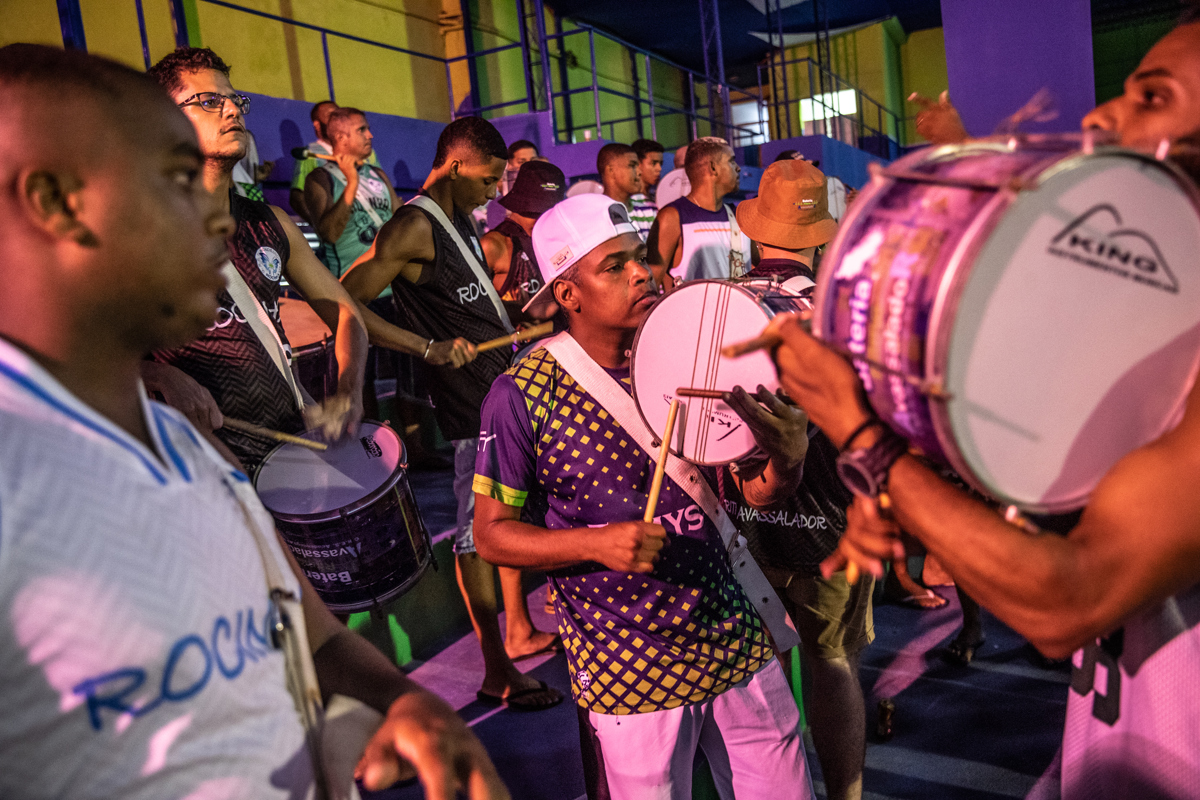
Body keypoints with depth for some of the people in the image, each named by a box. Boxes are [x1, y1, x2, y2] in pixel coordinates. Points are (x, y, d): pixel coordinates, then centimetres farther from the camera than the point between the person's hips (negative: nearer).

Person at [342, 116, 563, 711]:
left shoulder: (461, 219, 14)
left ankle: (520, 632, 33)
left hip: (503, 385, 10)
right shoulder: (414, 227, -15)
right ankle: (497, 673, 7)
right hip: (469, 399, -10)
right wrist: (430, 349, -25)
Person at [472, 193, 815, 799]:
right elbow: (491, 532, -7)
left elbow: (756, 492, 4)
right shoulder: (521, 395, -11)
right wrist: (598, 543, -22)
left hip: (738, 644, 4)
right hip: (629, 672, -4)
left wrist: (787, 455, -19)